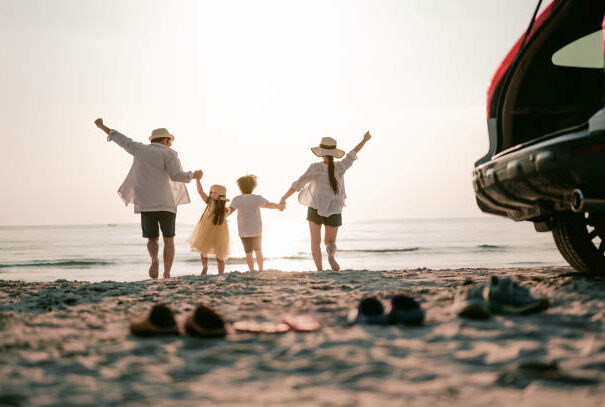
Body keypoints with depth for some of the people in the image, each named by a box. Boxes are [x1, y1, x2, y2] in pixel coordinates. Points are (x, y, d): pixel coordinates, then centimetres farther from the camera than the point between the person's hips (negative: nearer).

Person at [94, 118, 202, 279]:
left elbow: (120, 139, 21)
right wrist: (194, 175, 7)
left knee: (152, 239, 10)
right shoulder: (168, 153, -1)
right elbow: (177, 175, -11)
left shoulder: (140, 149, 11)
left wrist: (102, 126, 34)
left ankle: (154, 259, -24)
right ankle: (167, 275, -3)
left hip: (145, 204, 3)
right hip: (165, 203, -3)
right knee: (168, 239, 10)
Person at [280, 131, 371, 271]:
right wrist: (364, 140, 28)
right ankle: (331, 256, -22)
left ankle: (319, 270, -6)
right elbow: (352, 154, 12)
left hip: (316, 208, -2)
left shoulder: (316, 168, -13)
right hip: (334, 211, 2)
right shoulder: (340, 167, -5)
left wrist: (284, 198, -4)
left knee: (315, 242, 11)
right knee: (330, 242, 14)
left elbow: (298, 184, -13)